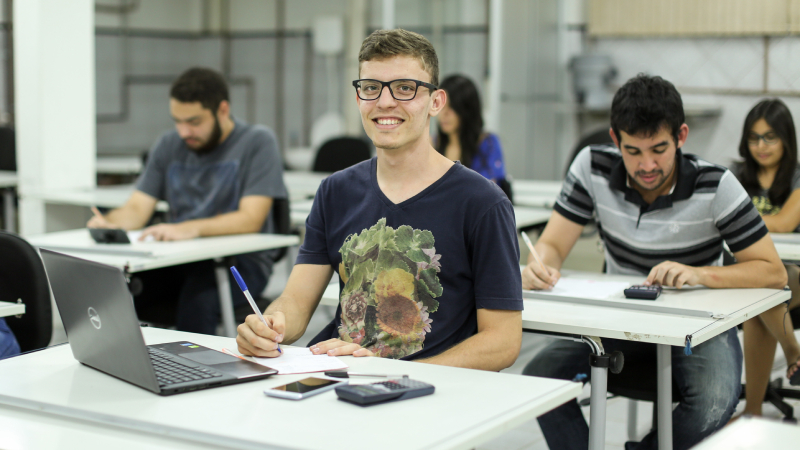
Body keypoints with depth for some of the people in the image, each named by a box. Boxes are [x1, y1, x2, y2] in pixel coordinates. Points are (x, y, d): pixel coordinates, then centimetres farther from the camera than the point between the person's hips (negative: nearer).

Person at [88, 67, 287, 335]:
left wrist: (191, 229, -29)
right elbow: (137, 208, 10)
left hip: (240, 261, -4)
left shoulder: (257, 142, -4)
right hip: (179, 259, 5)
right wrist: (109, 223, -14)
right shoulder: (168, 145, 14)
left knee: (197, 295, -37)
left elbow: (251, 219, -14)